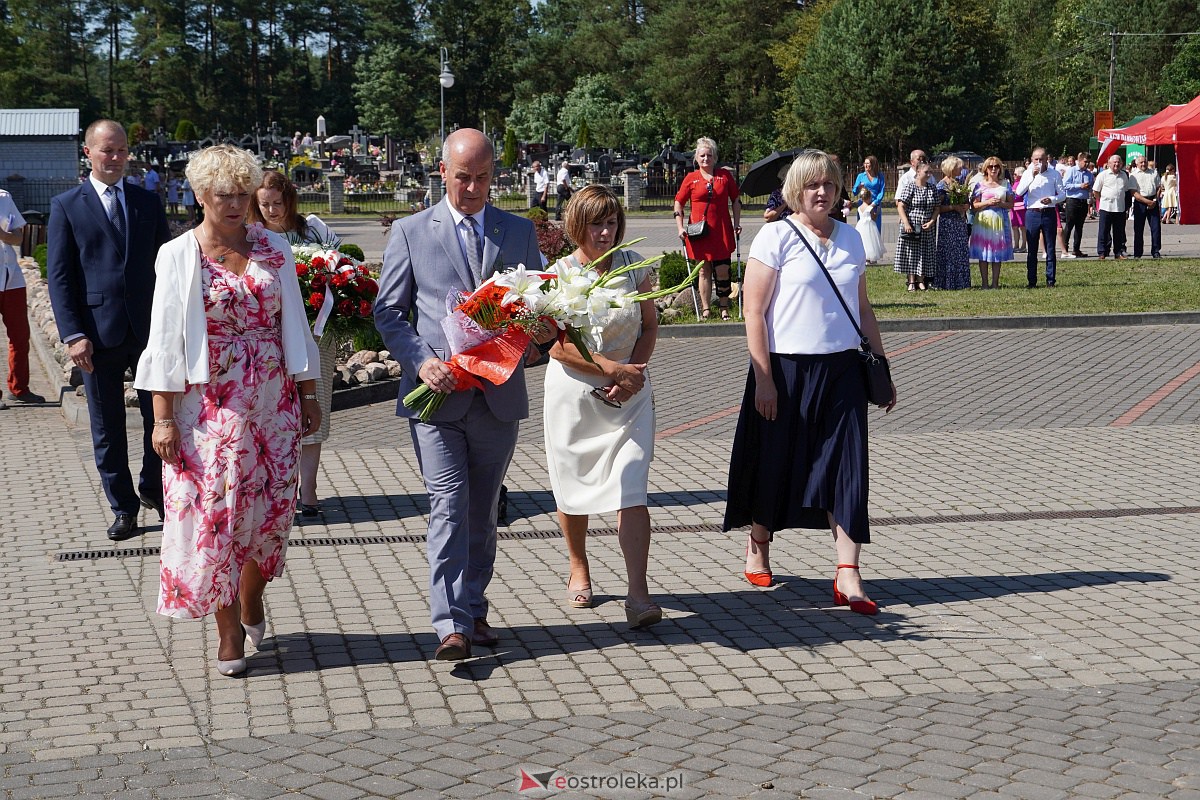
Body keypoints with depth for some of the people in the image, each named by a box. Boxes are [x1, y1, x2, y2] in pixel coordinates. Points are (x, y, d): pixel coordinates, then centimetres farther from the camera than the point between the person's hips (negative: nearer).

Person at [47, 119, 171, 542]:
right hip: (99, 333, -2)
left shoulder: (148, 202, 9)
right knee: (108, 428, 6)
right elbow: (59, 276, -2)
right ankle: (123, 508, 18)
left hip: (150, 330, 2)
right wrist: (73, 335, -10)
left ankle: (153, 488, 28)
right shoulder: (66, 206, 1)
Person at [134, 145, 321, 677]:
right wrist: (163, 418, -8)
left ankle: (251, 595, 32)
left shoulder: (274, 249, 6)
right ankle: (229, 629, 10)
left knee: (273, 508, 4)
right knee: (215, 510, -2)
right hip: (209, 406, -2)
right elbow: (165, 340, -3)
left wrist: (309, 395, 7)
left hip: (273, 402, 2)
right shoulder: (178, 256, -1)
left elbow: (294, 326, 10)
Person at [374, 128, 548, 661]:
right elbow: (388, 312, 4)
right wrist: (421, 360, -12)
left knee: (483, 511, 12)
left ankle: (474, 610, 24)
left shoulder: (519, 232, 11)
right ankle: (452, 625, -12)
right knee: (449, 507, -10)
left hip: (499, 396, 3)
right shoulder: (411, 233, 4)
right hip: (437, 394, -3)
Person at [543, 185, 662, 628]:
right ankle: (578, 569, 36)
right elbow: (558, 346, -12)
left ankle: (638, 595, -15)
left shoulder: (633, 265, 2)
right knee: (573, 487, 11)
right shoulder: (559, 275, -7)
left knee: (631, 491, -10)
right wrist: (613, 368, -18)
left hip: (629, 395, 1)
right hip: (575, 393, -1)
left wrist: (631, 374, -7)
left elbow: (650, 325, 8)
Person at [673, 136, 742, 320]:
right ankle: (705, 309, 11)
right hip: (699, 233, 0)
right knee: (704, 271, 6)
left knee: (723, 271, -1)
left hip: (722, 232, 0)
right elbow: (678, 203, 7)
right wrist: (680, 228, 0)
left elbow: (736, 200, 13)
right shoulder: (691, 179, 3)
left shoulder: (725, 175, 5)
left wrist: (737, 223, 6)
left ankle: (724, 308, 10)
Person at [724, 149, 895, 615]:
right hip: (787, 368, -4)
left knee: (847, 469, -4)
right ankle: (758, 549, 33)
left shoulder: (850, 239, 10)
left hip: (842, 369, 4)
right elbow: (754, 311, -9)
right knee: (776, 466, 9)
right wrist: (763, 377, -13)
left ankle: (847, 577, -4)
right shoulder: (776, 236, -5)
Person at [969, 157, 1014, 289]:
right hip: (983, 220, -2)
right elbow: (974, 205, -1)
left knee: (998, 253, 2)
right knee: (983, 254, -2)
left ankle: (995, 283, 6)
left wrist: (1001, 203, -10)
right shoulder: (980, 184, 4)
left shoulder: (1005, 184, 10)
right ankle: (984, 283, 3)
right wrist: (988, 202, -14)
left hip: (1000, 220, 2)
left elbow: (1011, 204, 9)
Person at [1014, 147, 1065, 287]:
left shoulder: (1054, 174, 5)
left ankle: (1051, 280, 7)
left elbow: (1062, 193, 6)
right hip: (1032, 213, 0)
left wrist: (1052, 200, -14)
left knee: (1050, 249, 2)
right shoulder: (1027, 174, 5)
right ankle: (1031, 281, 7)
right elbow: (1019, 192, -9)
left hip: (1049, 213, 0)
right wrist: (1032, 176, -16)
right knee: (1032, 250, 3)